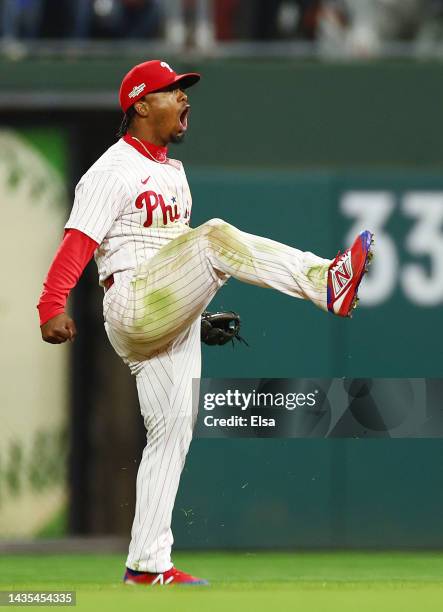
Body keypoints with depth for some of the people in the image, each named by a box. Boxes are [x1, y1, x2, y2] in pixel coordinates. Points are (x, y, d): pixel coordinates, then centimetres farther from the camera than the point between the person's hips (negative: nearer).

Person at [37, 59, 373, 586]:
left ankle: (146, 565, 6)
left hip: (172, 324, 9)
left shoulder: (173, 172, 22)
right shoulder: (113, 171, -7)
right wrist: (51, 308, -31)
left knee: (172, 433, 5)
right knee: (214, 237, -27)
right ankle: (326, 282, -39)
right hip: (133, 309, -9)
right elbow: (77, 243, -19)